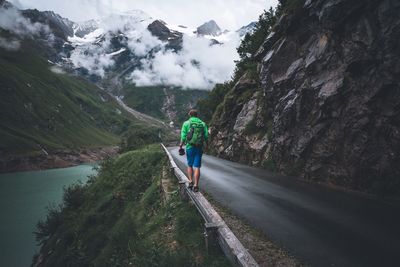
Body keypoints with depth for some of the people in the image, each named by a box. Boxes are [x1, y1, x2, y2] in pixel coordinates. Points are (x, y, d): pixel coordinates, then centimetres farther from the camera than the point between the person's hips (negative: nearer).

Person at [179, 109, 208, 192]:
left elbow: (183, 137, -7)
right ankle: (195, 185, 0)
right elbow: (206, 136, -1)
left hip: (190, 147, -1)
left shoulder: (186, 123, -1)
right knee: (197, 167, 3)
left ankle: (190, 182, 13)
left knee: (190, 165, 18)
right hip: (199, 148, 1)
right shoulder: (203, 124, 5)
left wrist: (181, 145, 6)